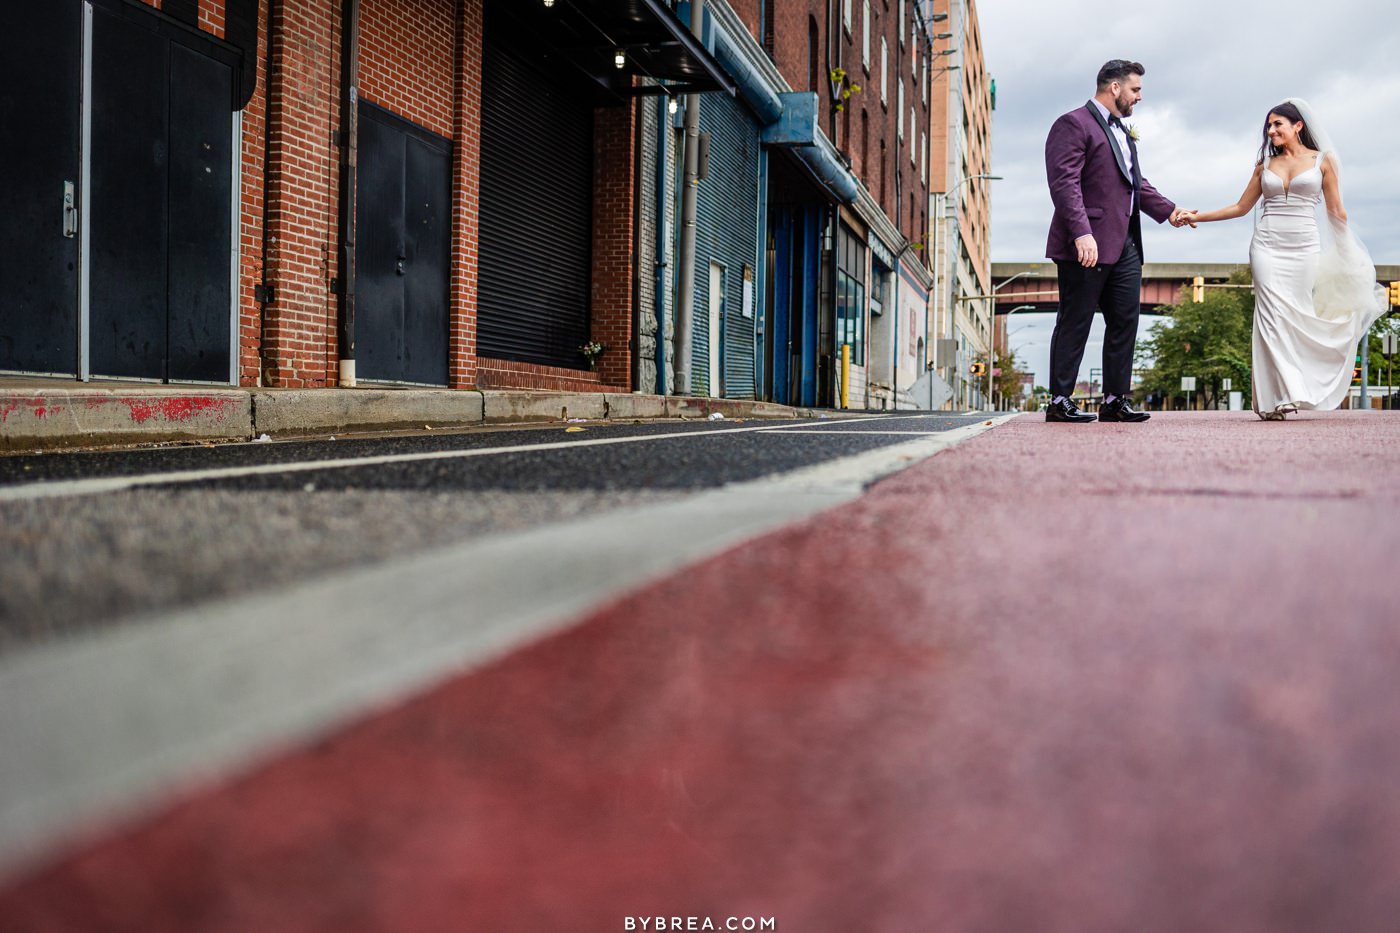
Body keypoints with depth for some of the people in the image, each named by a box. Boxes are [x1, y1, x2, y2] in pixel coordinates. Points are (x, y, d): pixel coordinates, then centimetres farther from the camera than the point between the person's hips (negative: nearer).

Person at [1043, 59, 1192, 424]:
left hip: (1125, 244, 9)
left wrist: (1167, 209, 13)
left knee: (1125, 322, 8)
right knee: (1075, 323, -4)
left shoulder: (1122, 132, 23)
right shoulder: (1074, 125, -7)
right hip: (1088, 244, -9)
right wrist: (1081, 233, -26)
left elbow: (1136, 182, 28)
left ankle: (1115, 400, 14)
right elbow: (1064, 183, -17)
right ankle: (1060, 401, 1)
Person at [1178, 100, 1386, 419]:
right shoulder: (1265, 164, 13)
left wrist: (1349, 254, 6)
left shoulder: (1323, 160, 6)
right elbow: (1241, 207, 16)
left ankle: (1292, 392, 5)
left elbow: (1335, 210, 7)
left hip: (1304, 247, -1)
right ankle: (1279, 395, -12)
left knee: (1296, 317, -3)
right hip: (1267, 246, 1)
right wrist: (1197, 217, 9)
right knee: (1272, 314, -10)